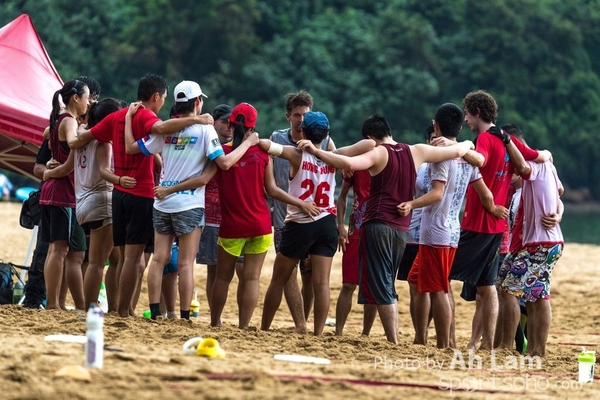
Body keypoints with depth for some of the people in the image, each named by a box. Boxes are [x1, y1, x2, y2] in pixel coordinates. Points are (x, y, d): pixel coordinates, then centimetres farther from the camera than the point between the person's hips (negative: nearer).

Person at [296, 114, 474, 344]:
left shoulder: (378, 153, -6)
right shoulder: (416, 152, 10)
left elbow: (350, 163, -26)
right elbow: (456, 151, 20)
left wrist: (316, 151, -22)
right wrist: (467, 145, 41)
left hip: (378, 226, -6)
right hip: (401, 230, 6)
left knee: (381, 290, -5)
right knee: (387, 288, 16)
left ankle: (394, 344, -11)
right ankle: (394, 340, 11)